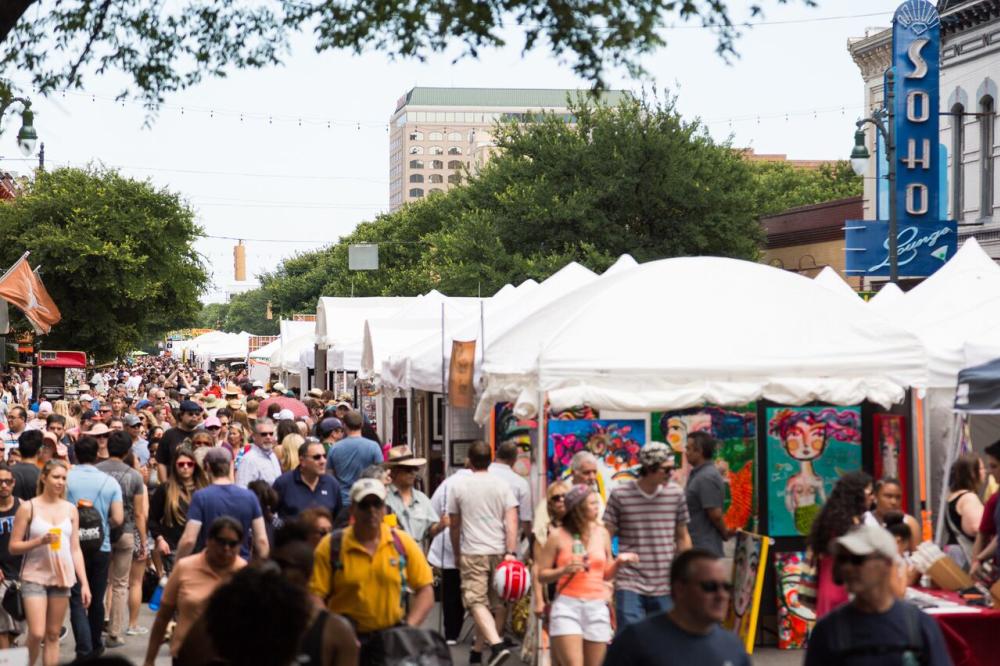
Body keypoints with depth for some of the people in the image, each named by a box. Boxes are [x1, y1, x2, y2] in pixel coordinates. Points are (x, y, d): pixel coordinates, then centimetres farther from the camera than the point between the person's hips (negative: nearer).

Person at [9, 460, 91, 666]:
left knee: (53, 635, 6)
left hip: (62, 577, 4)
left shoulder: (70, 509, 7)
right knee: (37, 633, -13)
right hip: (34, 576, -3)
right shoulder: (28, 507, -3)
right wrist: (40, 541, -19)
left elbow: (75, 549, 10)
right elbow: (14, 547, -3)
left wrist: (84, 583, 4)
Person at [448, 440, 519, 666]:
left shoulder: (459, 486, 2)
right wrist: (511, 552, -9)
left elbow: (454, 525, 10)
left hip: (472, 552, -3)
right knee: (493, 603, 14)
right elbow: (511, 522, -7)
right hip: (499, 552, 3)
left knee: (477, 603, -6)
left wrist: (457, 554, 23)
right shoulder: (502, 485, 2)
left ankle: (497, 644, -26)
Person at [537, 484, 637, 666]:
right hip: (567, 605, -4)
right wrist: (564, 570, -14)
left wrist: (618, 562, 0)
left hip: (597, 607, 4)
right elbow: (541, 576, 2)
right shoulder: (558, 536, -1)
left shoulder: (602, 533, 10)